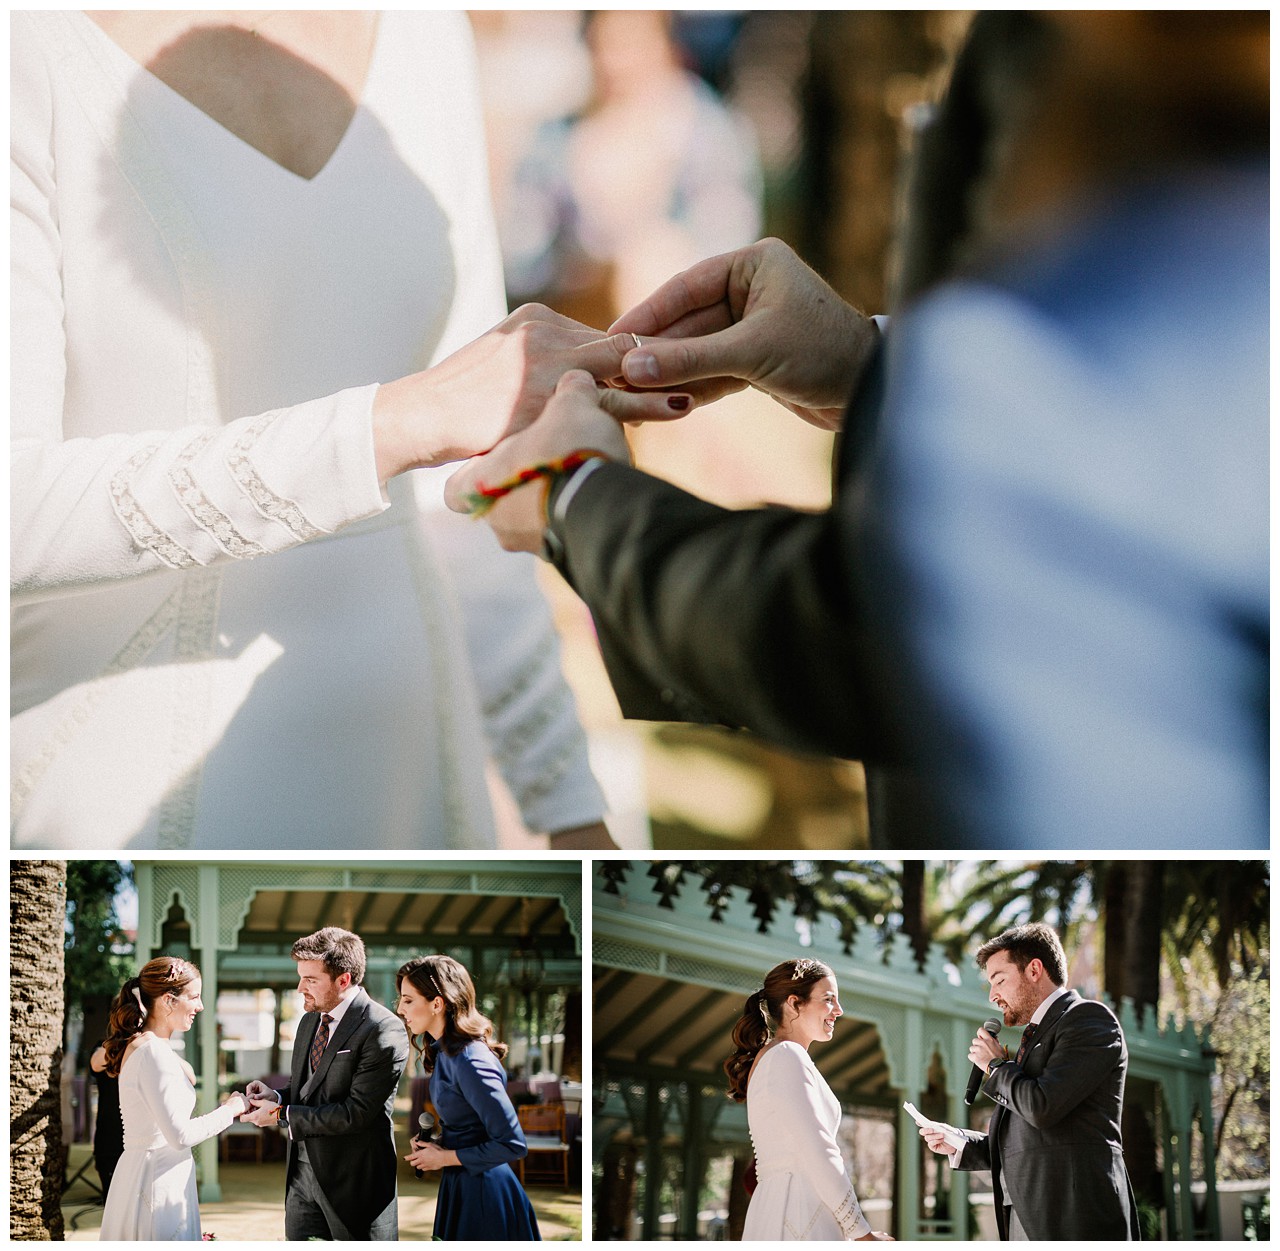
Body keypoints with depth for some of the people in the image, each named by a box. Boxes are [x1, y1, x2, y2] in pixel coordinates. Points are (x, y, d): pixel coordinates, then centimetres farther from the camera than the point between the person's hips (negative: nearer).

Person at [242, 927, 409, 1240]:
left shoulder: (384, 1031, -16)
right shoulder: (310, 1021, 12)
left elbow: (357, 1112, -21)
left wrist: (282, 1115, -16)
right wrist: (277, 1097, -1)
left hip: (355, 1180, -8)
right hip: (303, 1175, 8)